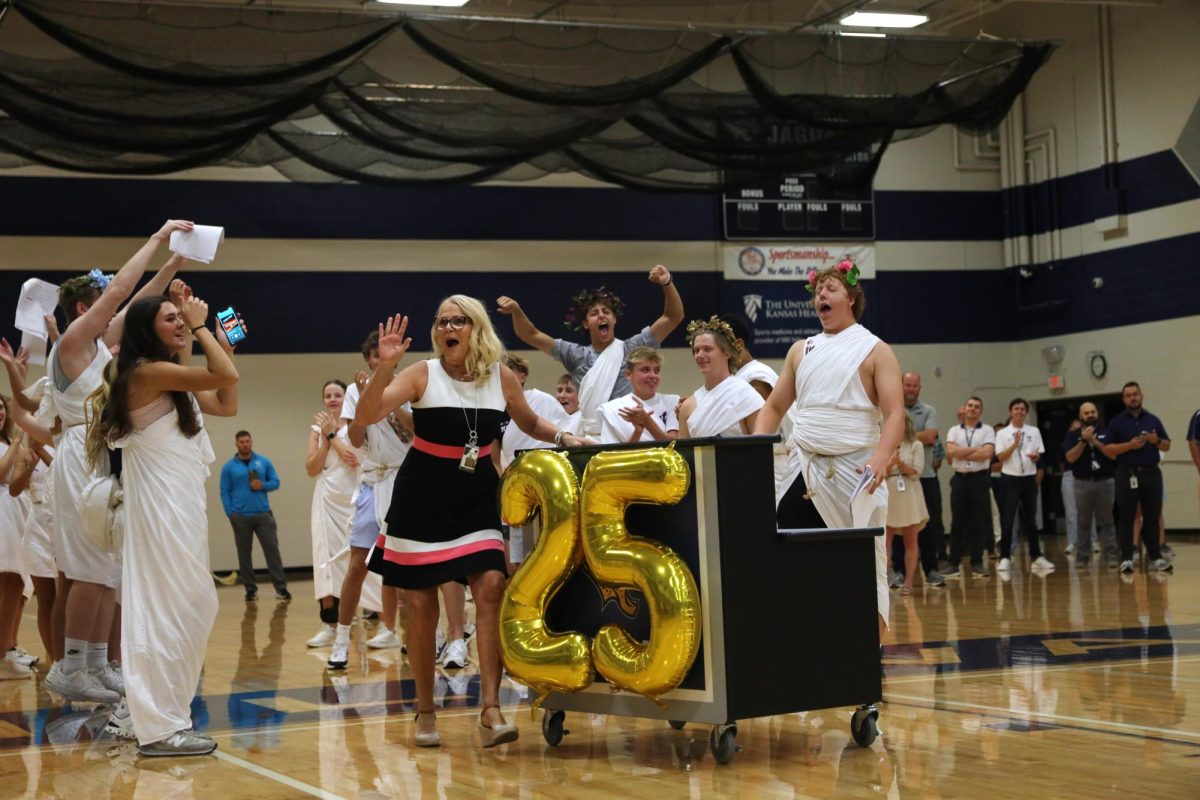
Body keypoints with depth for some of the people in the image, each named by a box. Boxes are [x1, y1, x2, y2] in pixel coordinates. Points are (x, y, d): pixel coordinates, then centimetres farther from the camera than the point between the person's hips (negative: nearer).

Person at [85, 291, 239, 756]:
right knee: (169, 612, -8)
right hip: (162, 505, -10)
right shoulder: (147, 372, -14)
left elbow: (227, 404, 20)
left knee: (192, 610, 13)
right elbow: (227, 375, -21)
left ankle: (162, 716, 21)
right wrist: (199, 327, -10)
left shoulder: (173, 380, 16)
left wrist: (222, 343, 18)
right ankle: (160, 728, -4)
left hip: (181, 504, 10)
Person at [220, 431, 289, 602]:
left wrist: (263, 485, -13)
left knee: (272, 549, -5)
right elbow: (225, 492, 2)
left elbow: (275, 482, 8)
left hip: (263, 514, 0)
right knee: (244, 553, 5)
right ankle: (251, 589, 13)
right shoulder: (229, 467, 3)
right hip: (240, 517, 0)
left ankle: (281, 587, -3)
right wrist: (230, 514, -7)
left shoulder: (264, 462, 7)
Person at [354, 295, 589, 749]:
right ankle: (425, 712, 19)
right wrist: (385, 367, -30)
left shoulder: (502, 377, -1)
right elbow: (364, 417, -18)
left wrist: (562, 437, 0)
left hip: (477, 496, 1)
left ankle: (490, 710, -14)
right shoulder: (423, 375, -8)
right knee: (421, 606, 3)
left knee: (490, 588, -16)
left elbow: (530, 424, 18)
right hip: (422, 497, -1)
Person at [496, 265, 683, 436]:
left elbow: (673, 317, 5)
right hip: (590, 439, 1)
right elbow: (531, 335, 11)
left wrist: (667, 284, -9)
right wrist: (516, 310, -6)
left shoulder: (633, 349, 7)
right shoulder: (577, 356, 10)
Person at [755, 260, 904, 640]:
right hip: (804, 471, 4)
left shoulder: (874, 350, 1)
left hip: (854, 472, -4)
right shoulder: (801, 350, 15)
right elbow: (774, 407, 17)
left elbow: (894, 414, -8)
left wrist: (881, 459, -26)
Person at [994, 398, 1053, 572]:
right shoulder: (1003, 433, 0)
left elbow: (1038, 456, 5)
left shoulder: (1034, 431, 7)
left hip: (1029, 478, 3)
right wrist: (1015, 444, -20)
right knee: (1007, 520, -3)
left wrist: (1035, 456, -18)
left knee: (1031, 519, 9)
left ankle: (1036, 556, 15)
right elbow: (1000, 457, -8)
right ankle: (1005, 558, 1)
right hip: (1010, 479, -2)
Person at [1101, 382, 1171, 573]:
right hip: (1127, 474, -2)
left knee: (1152, 517, 4)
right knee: (1126, 518, -3)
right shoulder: (1116, 422, 5)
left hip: (1151, 473, 2)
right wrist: (1129, 445, -15)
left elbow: (1167, 446, 14)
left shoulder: (1153, 420, 12)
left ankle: (1155, 557, 11)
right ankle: (1126, 558, 0)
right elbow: (1107, 449, -2)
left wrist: (1157, 441, -8)